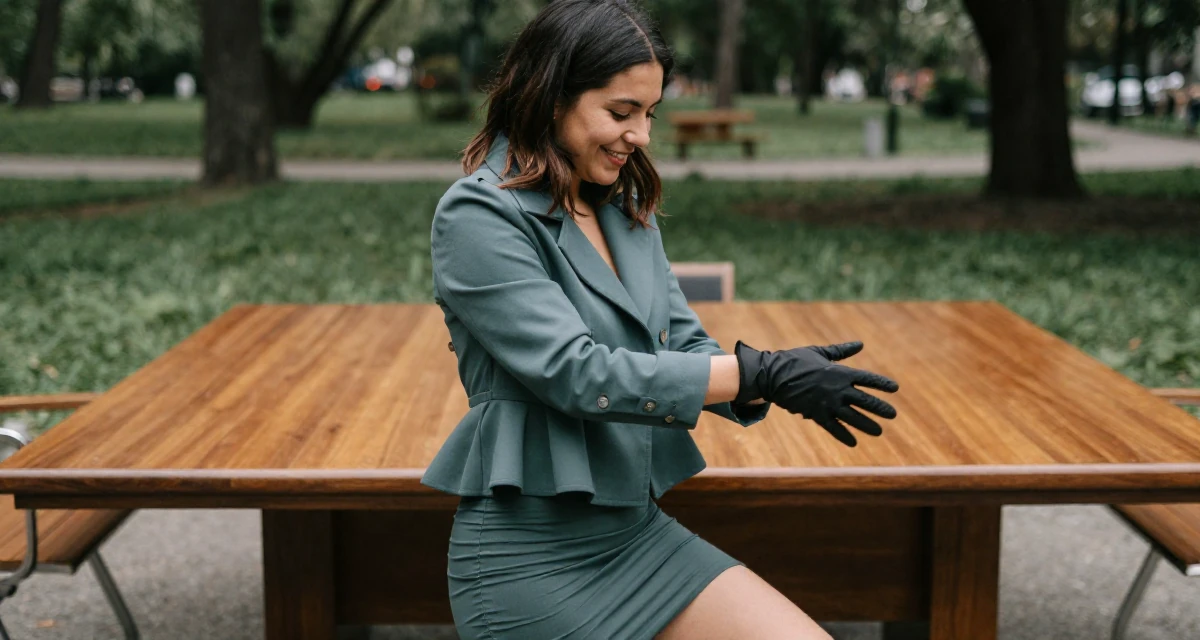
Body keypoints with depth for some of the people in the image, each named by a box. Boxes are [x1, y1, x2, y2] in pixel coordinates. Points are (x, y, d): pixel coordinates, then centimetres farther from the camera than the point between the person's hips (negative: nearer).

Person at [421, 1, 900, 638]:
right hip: (531, 555, -6)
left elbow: (683, 344, 7)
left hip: (639, 530, 7)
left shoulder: (626, 208, 10)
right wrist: (761, 372, -23)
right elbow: (575, 372, -22)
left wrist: (780, 381, -15)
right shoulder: (478, 217, -13)